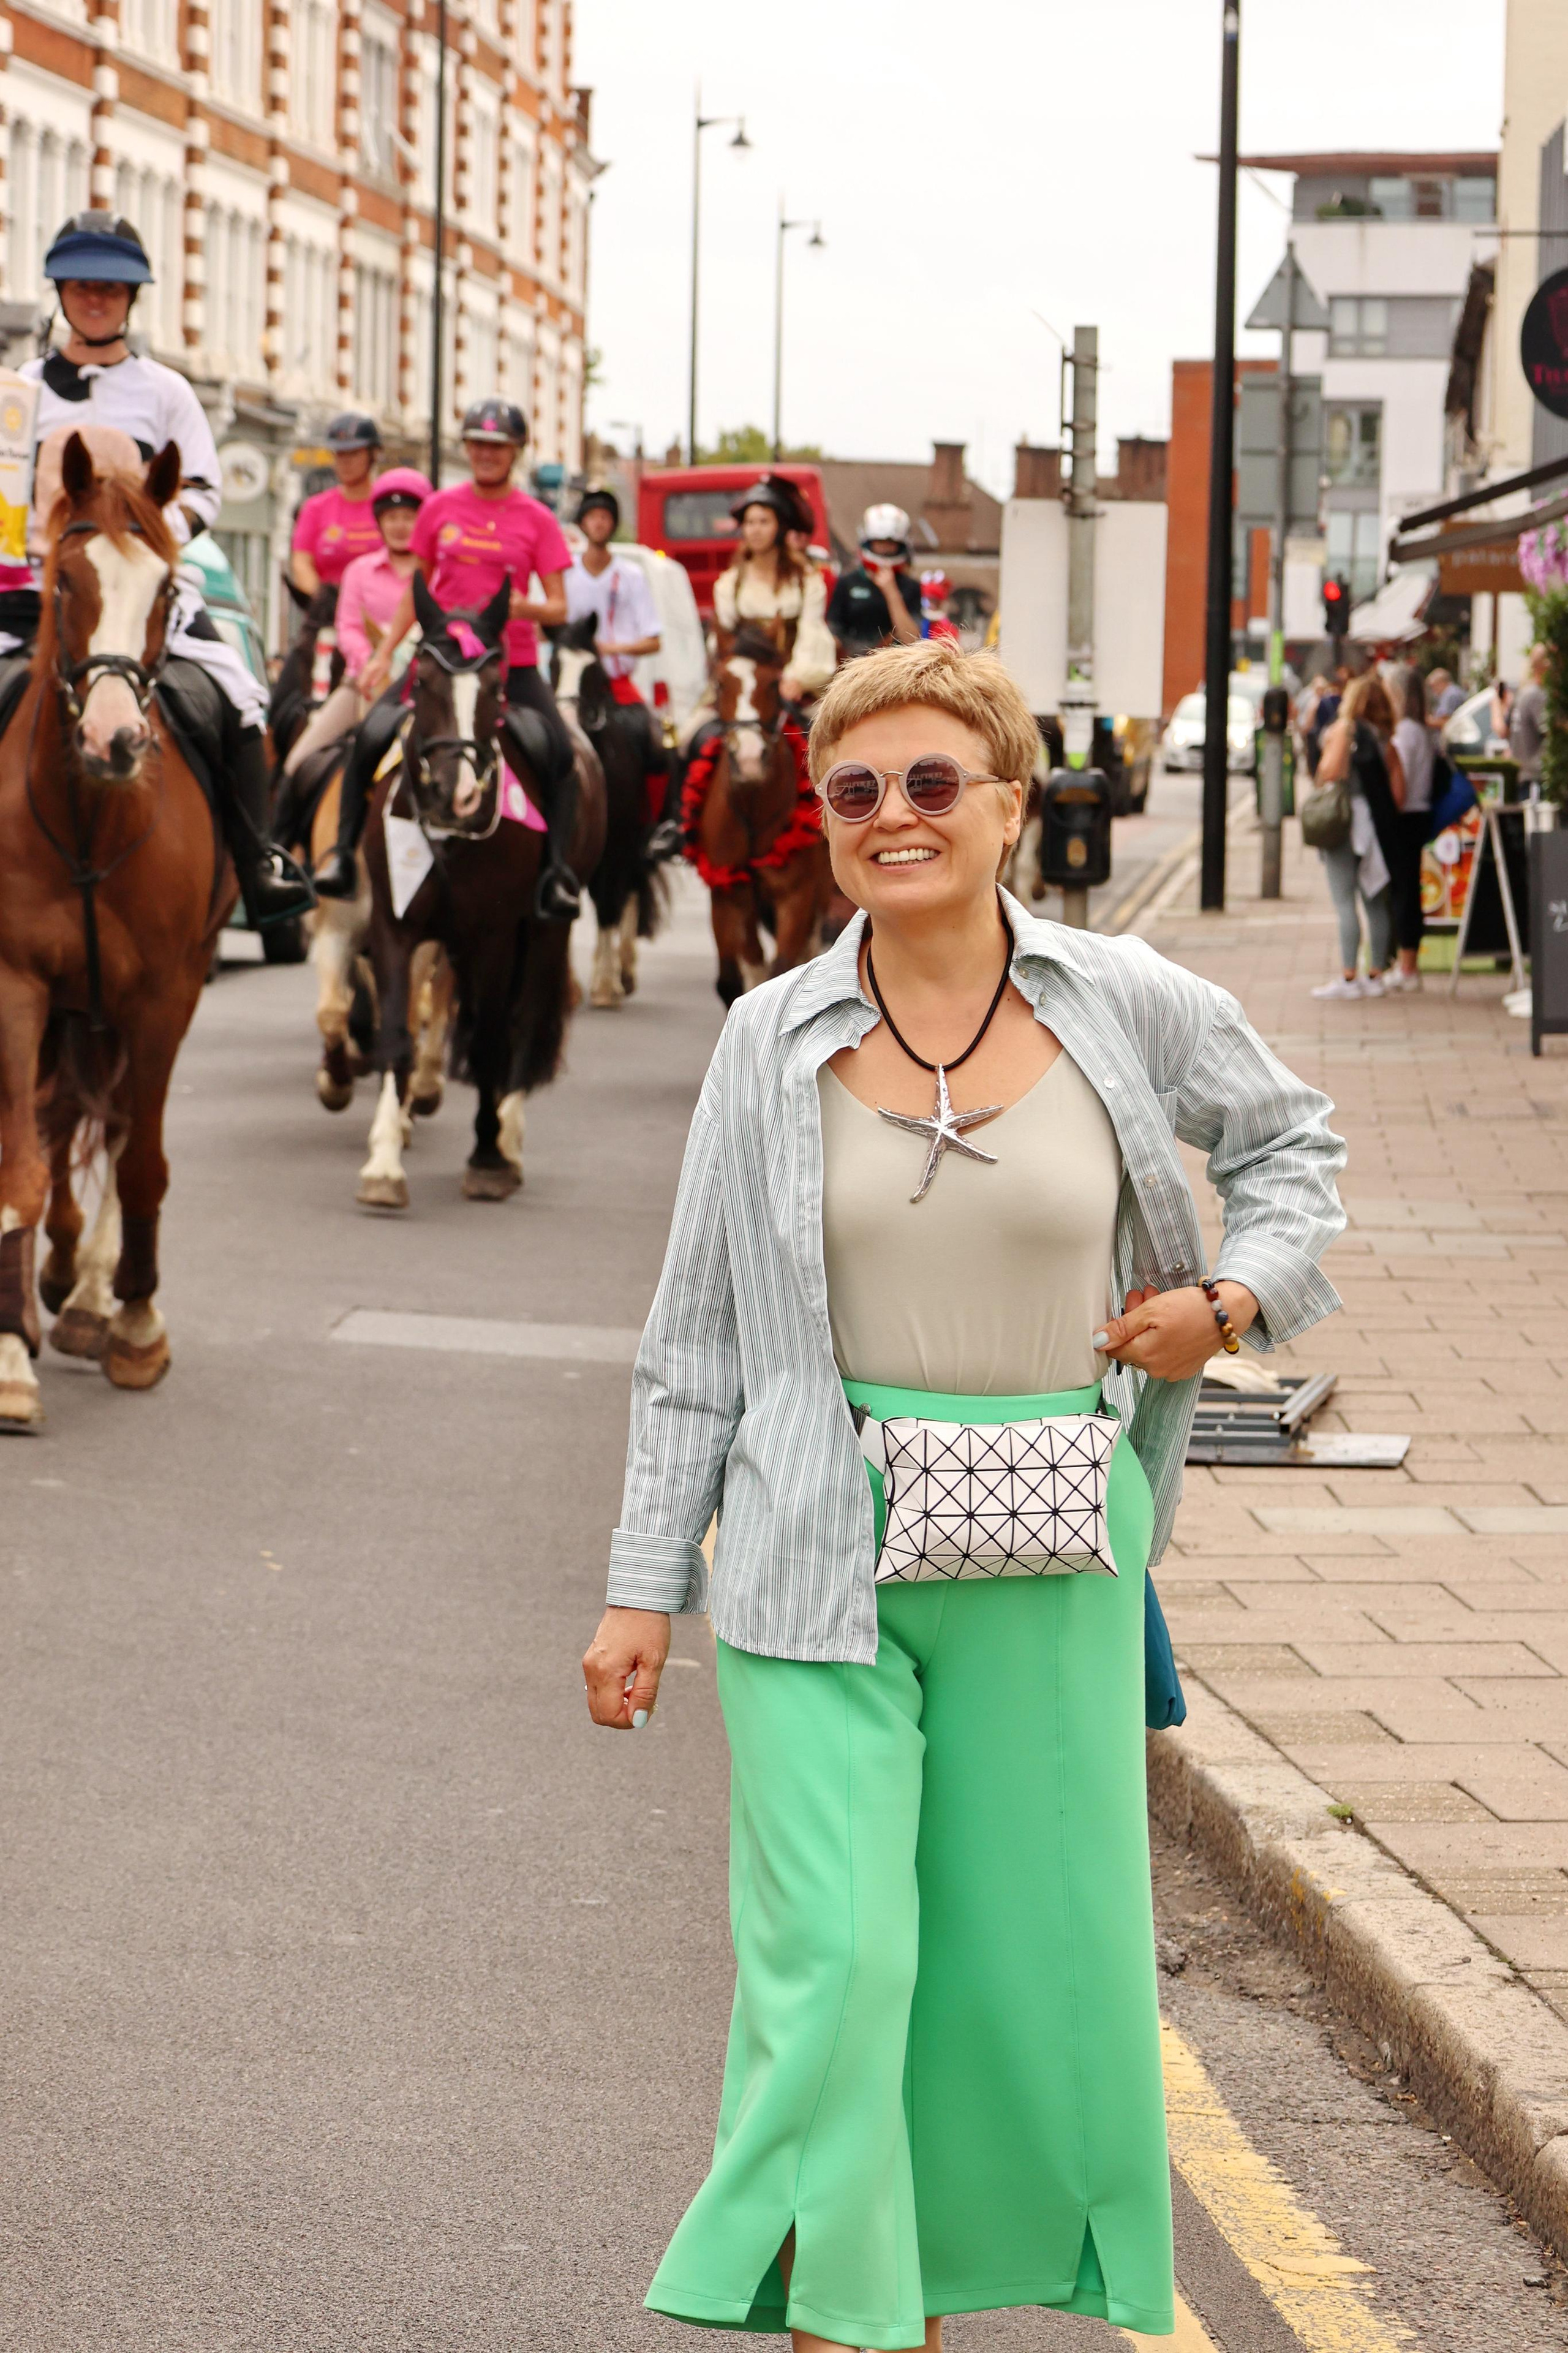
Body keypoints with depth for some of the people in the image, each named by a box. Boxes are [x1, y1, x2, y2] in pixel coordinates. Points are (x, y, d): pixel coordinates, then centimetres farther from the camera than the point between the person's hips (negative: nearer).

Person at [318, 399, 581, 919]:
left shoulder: (536, 520, 2)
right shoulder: (440, 509, 7)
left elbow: (558, 608, 1)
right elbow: (416, 591, 15)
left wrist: (525, 606, -22)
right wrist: (383, 654, 8)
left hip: (512, 666, -1)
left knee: (557, 754, -22)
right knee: (371, 737, -18)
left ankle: (558, 872, -13)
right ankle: (343, 849, -6)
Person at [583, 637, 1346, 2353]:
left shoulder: (1128, 1006, -1)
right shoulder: (774, 1038, 0)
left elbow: (1289, 1139, 19)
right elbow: (697, 1332, 5)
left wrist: (1239, 1297, 1)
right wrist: (644, 1588, 3)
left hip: (1049, 1562, 1)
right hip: (817, 1553, -1)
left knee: (1029, 1941, 8)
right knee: (834, 1949, -10)